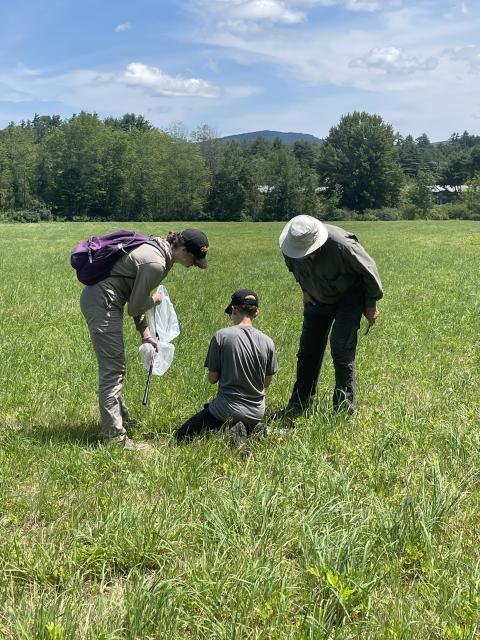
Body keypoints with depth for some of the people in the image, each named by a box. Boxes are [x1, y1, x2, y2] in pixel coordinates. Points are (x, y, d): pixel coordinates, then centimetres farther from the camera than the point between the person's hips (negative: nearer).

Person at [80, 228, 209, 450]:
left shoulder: (158, 248, 7)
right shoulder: (155, 263, -23)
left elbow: (135, 297, 13)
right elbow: (134, 307, -16)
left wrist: (145, 333, 9)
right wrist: (155, 301, 3)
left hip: (96, 297, 10)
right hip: (102, 303, -10)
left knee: (115, 367, 22)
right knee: (112, 369, -5)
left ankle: (121, 418, 38)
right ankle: (114, 437, 2)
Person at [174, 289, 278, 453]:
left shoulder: (221, 336, -13)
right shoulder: (267, 342, -4)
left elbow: (212, 378, -7)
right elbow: (267, 382, 6)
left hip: (227, 409, -6)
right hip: (256, 413, 6)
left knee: (179, 438, 8)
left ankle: (230, 430, -13)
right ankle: (257, 430, 5)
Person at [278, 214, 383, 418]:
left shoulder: (340, 245, -35)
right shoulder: (289, 247, -19)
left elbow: (369, 270, -19)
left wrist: (371, 304, -10)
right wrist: (306, 291, 10)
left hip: (349, 297, -5)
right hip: (318, 299, 5)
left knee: (341, 348, -15)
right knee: (308, 350, 5)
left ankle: (345, 405, -3)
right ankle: (299, 403, 17)